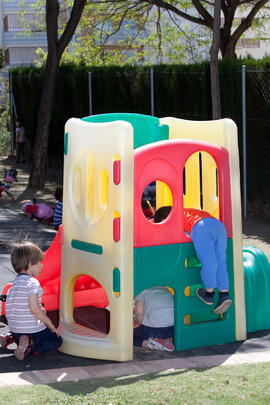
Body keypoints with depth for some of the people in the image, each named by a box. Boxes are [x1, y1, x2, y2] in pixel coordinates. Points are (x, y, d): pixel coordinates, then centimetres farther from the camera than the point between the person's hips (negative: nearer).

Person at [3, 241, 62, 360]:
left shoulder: (14, 284, 11)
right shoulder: (32, 282, -17)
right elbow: (34, 308, -24)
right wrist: (50, 324, -14)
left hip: (15, 330, 8)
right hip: (32, 330, -8)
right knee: (57, 340, 7)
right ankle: (31, 346, -16)